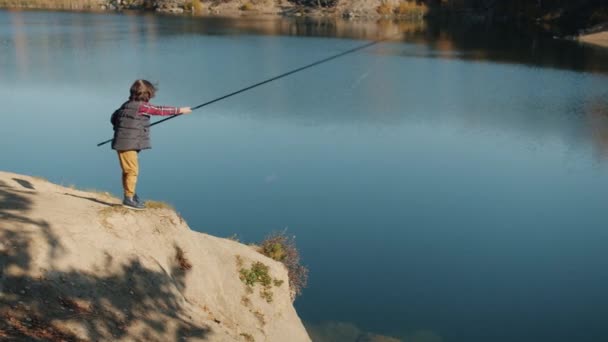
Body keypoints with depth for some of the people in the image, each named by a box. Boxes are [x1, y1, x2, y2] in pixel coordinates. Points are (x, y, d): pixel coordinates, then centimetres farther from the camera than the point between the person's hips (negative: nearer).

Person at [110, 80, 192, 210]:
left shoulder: (127, 105, 12)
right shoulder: (143, 106, -13)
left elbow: (114, 117, 18)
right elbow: (161, 110, -7)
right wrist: (179, 110, 1)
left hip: (125, 143, 9)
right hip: (127, 144, -9)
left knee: (128, 170, 15)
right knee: (132, 170, -6)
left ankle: (130, 196, 24)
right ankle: (129, 199, -4)